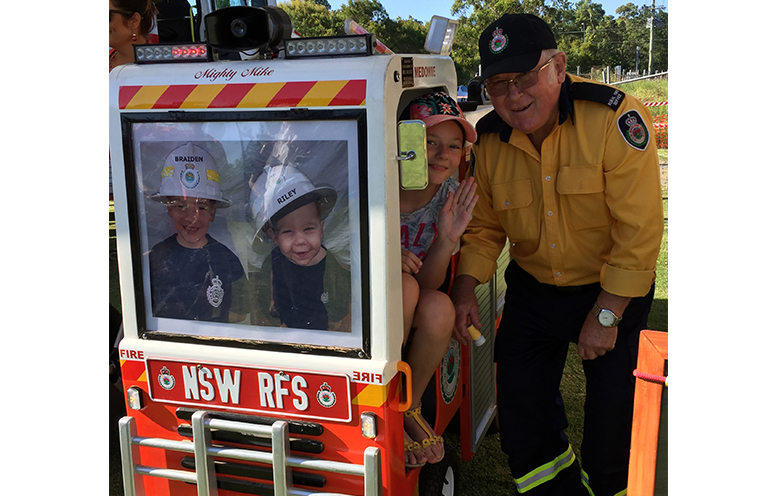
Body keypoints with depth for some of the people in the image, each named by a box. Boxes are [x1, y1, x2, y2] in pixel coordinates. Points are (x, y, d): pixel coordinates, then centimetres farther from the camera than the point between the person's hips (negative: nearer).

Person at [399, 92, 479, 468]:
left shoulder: (451, 197, -8)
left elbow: (429, 282, -9)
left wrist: (447, 239, -27)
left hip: (409, 316, 3)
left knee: (439, 308, -29)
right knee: (403, 286, -33)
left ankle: (410, 408, -3)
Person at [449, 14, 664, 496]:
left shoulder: (616, 118, -25)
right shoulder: (490, 139, -9)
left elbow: (639, 230, -23)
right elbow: (484, 224, 4)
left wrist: (606, 315, -20)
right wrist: (465, 289, -11)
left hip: (612, 290, -4)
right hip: (532, 289, 4)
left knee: (609, 407, 5)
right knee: (520, 402, 7)